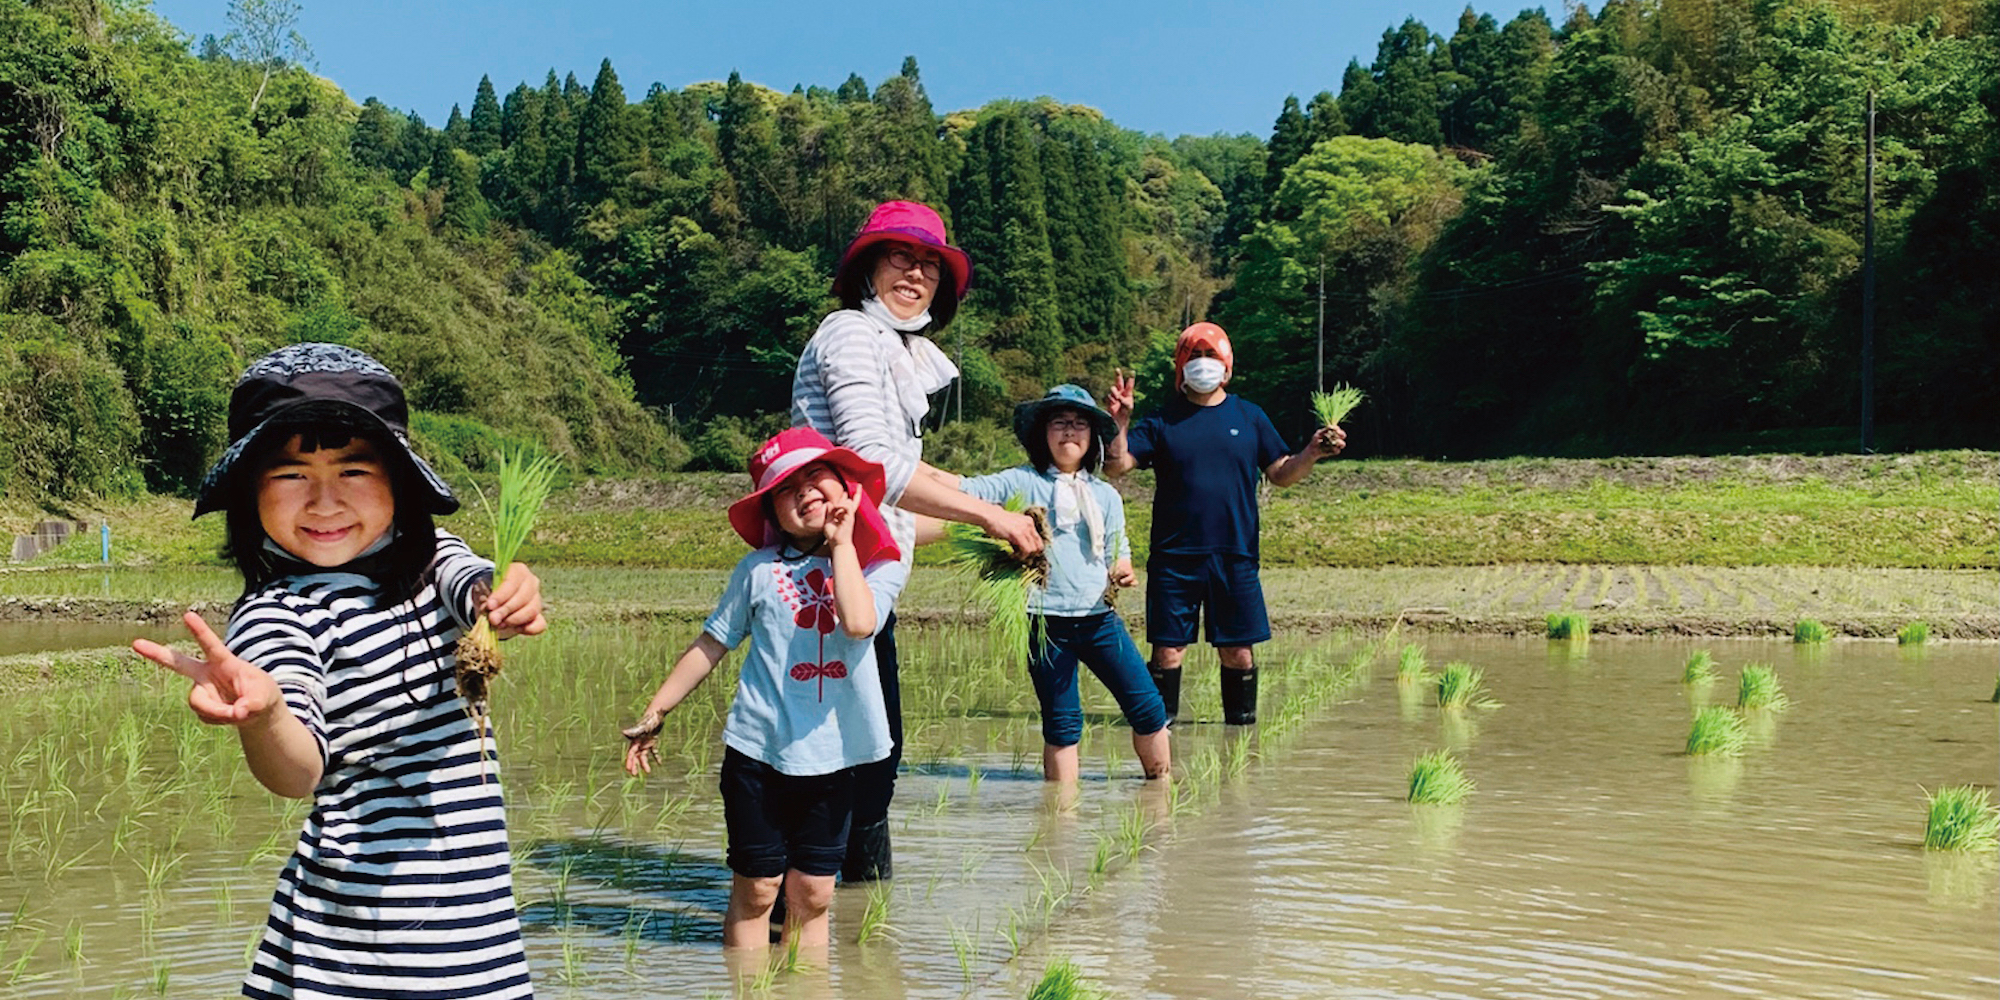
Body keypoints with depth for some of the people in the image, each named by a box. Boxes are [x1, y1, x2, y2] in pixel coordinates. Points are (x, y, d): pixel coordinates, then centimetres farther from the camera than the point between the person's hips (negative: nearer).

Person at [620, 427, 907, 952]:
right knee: (755, 891, 4)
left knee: (811, 895, 7)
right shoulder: (760, 569, -1)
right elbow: (711, 644, 6)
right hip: (759, 751, -1)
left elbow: (859, 622, -22)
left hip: (831, 758, 1)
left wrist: (841, 541, -14)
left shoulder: (880, 566, -1)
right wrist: (653, 714, 8)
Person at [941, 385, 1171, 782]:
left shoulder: (1105, 495, 12)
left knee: (1148, 709, 3)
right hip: (1046, 623, -3)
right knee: (1061, 722, 1)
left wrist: (1122, 571, -11)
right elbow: (969, 490, -9)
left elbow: (1118, 553, 13)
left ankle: (1162, 782, 22)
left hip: (1099, 618, 3)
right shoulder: (1023, 483, 1)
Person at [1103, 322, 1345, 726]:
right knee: (1167, 649, 0)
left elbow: (1280, 474, 11)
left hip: (1235, 556, 1)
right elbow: (1117, 465, -4)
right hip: (1174, 557, -1)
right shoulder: (1162, 421, 4)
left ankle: (1241, 723, 18)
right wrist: (1119, 421, -18)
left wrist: (1312, 453, -6)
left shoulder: (1249, 417, 10)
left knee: (1238, 651, 5)